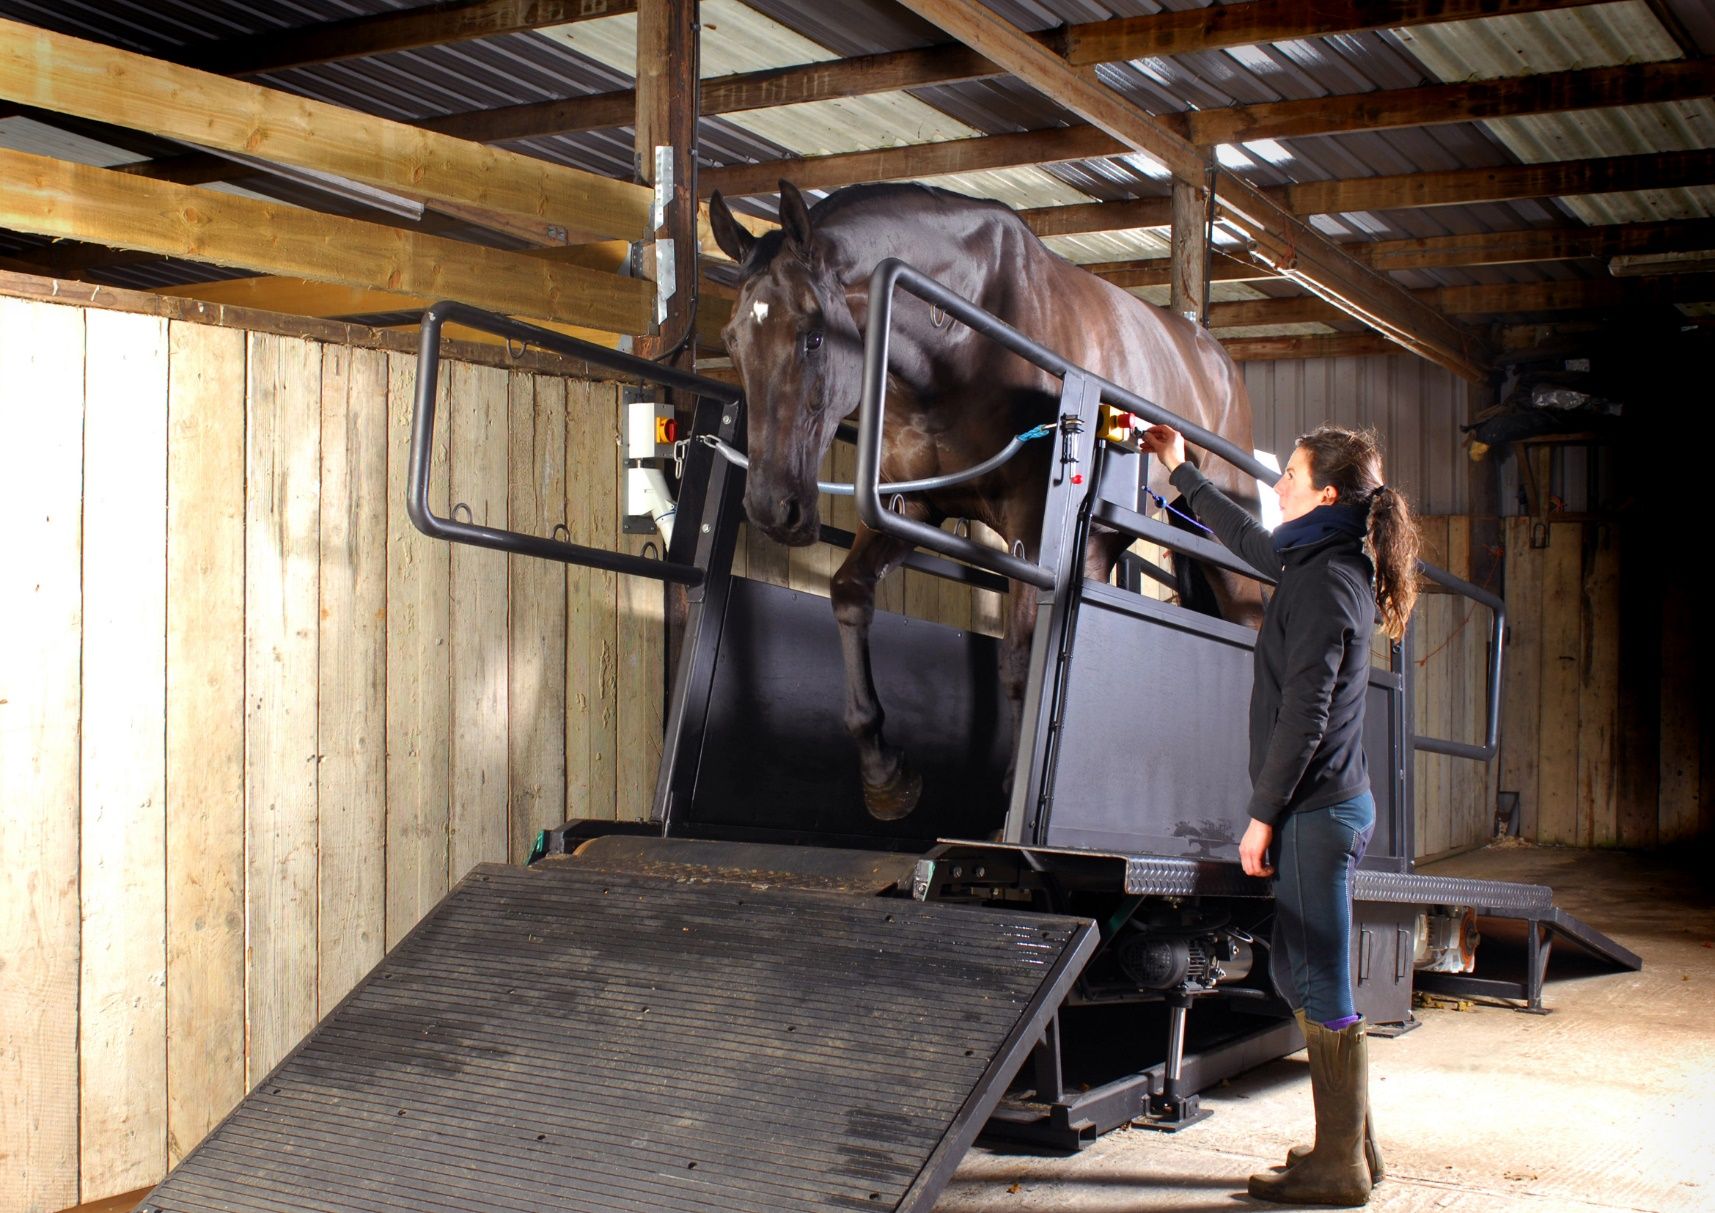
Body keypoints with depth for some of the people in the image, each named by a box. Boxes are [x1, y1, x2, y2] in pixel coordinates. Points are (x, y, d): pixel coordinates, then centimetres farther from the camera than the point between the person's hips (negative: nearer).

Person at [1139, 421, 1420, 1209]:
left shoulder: (1325, 582, -16)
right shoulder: (1328, 566, 13)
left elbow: (1304, 712, -19)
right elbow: (1247, 539, 32)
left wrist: (1264, 813, -15)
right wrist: (1180, 471, 40)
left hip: (1317, 809, -10)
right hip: (1332, 803, 10)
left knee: (1320, 986, -4)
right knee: (1300, 974, 15)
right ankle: (1353, 1143, 24)